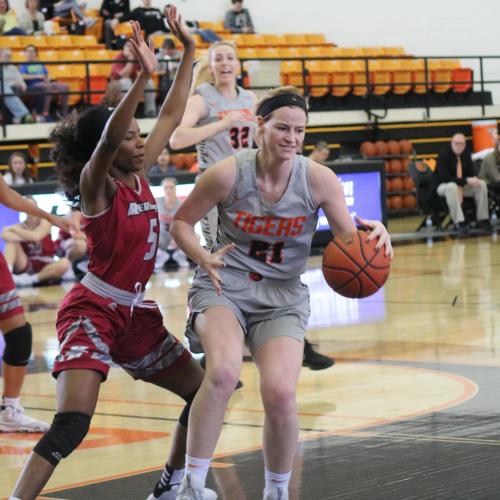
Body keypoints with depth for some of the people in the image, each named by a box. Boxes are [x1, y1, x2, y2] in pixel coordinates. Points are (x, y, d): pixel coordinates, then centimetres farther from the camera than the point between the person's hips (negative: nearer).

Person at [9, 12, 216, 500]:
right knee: (72, 423, -24)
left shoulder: (138, 175, 6)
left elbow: (171, 116, 15)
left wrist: (189, 52, 13)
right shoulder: (96, 184, -15)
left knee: (205, 395, 16)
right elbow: (106, 139, -36)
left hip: (134, 313, 9)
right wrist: (143, 77, -47)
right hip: (93, 310, -9)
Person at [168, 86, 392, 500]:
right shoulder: (228, 174, -11)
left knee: (281, 394, -20)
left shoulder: (319, 179, -8)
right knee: (223, 372, -32)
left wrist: (374, 232, -26)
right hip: (224, 286, -2)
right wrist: (205, 258, -17)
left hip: (282, 296, 2)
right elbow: (181, 222, 2)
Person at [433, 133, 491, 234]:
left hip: (462, 185, 6)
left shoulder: (466, 154, 0)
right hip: (443, 186, -6)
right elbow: (446, 178, -27)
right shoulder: (443, 155, -20)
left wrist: (474, 179, -22)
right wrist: (466, 181, -34)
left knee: (481, 184, -13)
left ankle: (482, 220, -10)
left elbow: (471, 172, 5)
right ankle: (460, 223, -43)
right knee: (452, 187, -40)